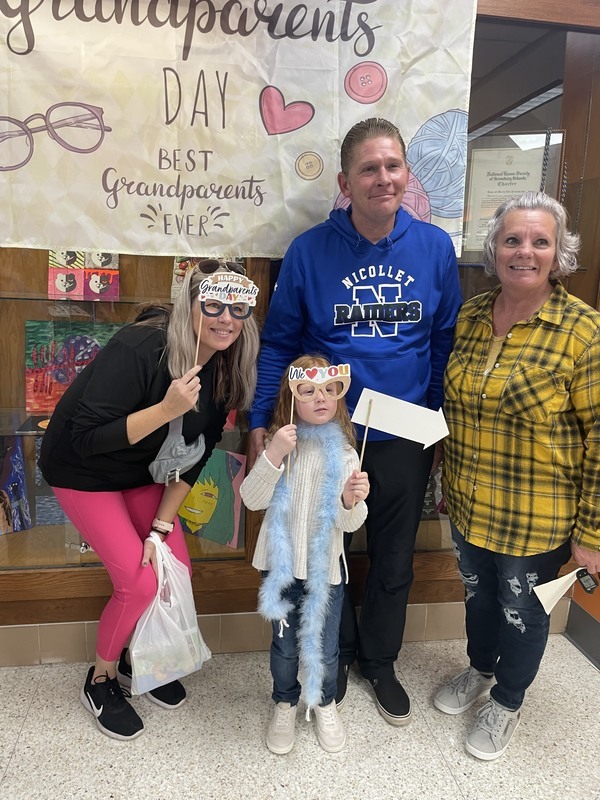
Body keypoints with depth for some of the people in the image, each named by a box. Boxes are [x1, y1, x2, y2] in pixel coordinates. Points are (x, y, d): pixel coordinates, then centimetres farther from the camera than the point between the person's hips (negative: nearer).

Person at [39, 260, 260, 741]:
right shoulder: (140, 349, -32)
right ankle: (100, 680, 19)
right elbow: (85, 438, -32)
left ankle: (137, 657, 30)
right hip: (82, 471, -6)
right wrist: (166, 409, -42)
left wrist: (162, 526, -9)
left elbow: (196, 454, -6)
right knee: (140, 582, -11)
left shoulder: (226, 368, -12)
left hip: (142, 471, 6)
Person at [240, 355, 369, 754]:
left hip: (325, 567, 0)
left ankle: (325, 703, 42)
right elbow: (252, 499, -15)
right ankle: (285, 705, 43)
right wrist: (272, 457, -28)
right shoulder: (280, 444, -7)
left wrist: (352, 501, -29)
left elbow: (351, 523, -7)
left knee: (324, 645, 13)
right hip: (282, 563, 0)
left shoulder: (344, 454, -6)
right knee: (285, 645, 15)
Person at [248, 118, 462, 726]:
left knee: (394, 562, 19)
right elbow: (278, 342, -3)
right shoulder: (310, 251, -10)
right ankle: (333, 655, 46)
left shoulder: (435, 247, -5)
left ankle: (380, 661, 46)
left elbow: (445, 344, 2)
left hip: (405, 440, 2)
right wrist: (259, 421, -6)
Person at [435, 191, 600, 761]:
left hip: (537, 519, -4)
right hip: (468, 506, 5)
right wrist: (446, 481, 14)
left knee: (522, 609, 17)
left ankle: (506, 703, 44)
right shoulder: (470, 317, -1)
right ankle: (480, 670, 53)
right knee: (477, 592, 24)